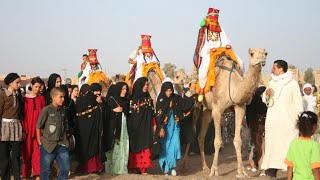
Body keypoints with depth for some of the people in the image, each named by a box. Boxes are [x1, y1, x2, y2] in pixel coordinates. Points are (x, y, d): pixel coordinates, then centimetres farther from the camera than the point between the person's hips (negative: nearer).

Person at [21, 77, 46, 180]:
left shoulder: (41, 98, 7)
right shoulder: (25, 99, -1)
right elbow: (23, 115, -3)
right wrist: (23, 130, -9)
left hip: (38, 128, 2)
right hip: (27, 129, -2)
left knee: (37, 152, -3)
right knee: (27, 152, 5)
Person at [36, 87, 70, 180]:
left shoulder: (63, 111, 7)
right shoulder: (46, 110, -10)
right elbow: (38, 127, -7)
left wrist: (65, 140, 9)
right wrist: (40, 142, -6)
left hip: (61, 145, 5)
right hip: (47, 145, -5)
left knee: (65, 168, 9)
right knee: (45, 169, 5)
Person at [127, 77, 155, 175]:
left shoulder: (148, 98, 9)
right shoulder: (132, 98, -3)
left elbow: (152, 112, 11)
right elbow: (130, 114, -5)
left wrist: (154, 124, 5)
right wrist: (130, 128, -9)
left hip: (146, 126, 3)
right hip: (135, 126, -3)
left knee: (145, 146, -2)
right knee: (135, 145, 0)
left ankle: (143, 168, -3)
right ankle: (134, 166, 7)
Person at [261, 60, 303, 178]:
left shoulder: (292, 83, -2)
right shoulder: (272, 82, 15)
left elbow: (298, 102, -3)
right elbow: (265, 100, 22)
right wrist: (266, 94, -1)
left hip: (287, 121, -5)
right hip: (272, 120, 5)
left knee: (289, 146, -8)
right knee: (272, 145, 6)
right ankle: (272, 171, 12)